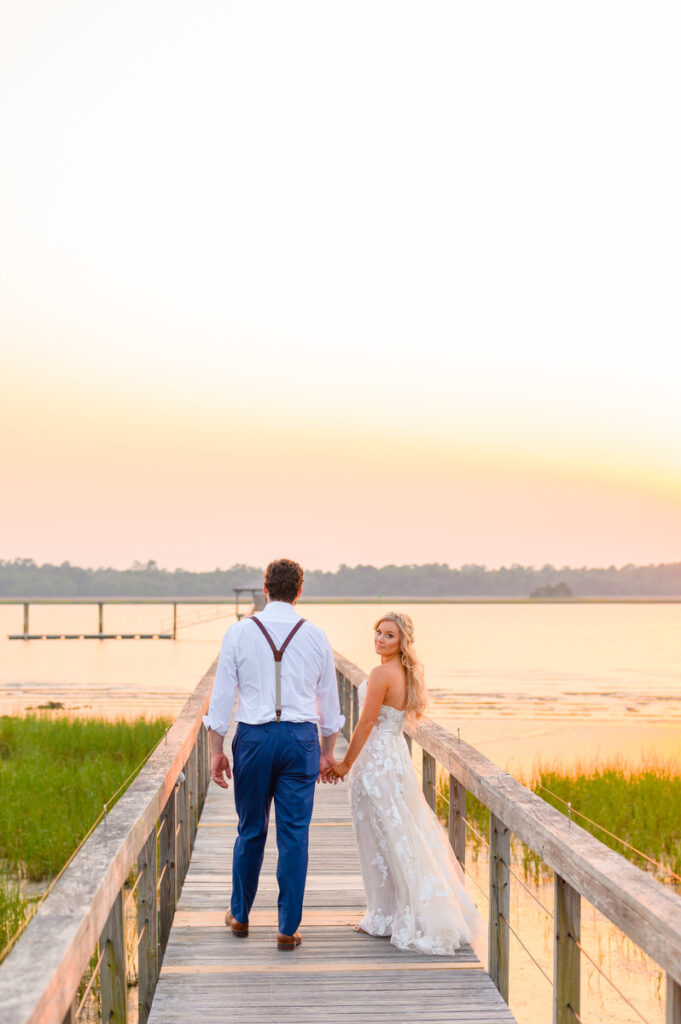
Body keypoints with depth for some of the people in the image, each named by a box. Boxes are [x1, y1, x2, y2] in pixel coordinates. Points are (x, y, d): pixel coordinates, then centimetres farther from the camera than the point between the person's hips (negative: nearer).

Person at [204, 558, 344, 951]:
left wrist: (217, 749, 6)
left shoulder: (239, 633, -2)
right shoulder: (315, 636, 2)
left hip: (254, 737, 0)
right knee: (295, 834, 4)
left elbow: (223, 694, -1)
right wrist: (328, 751, 19)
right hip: (300, 739, 0)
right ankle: (288, 928, 8)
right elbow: (329, 700, 9)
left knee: (251, 830, 14)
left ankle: (240, 915, 29)